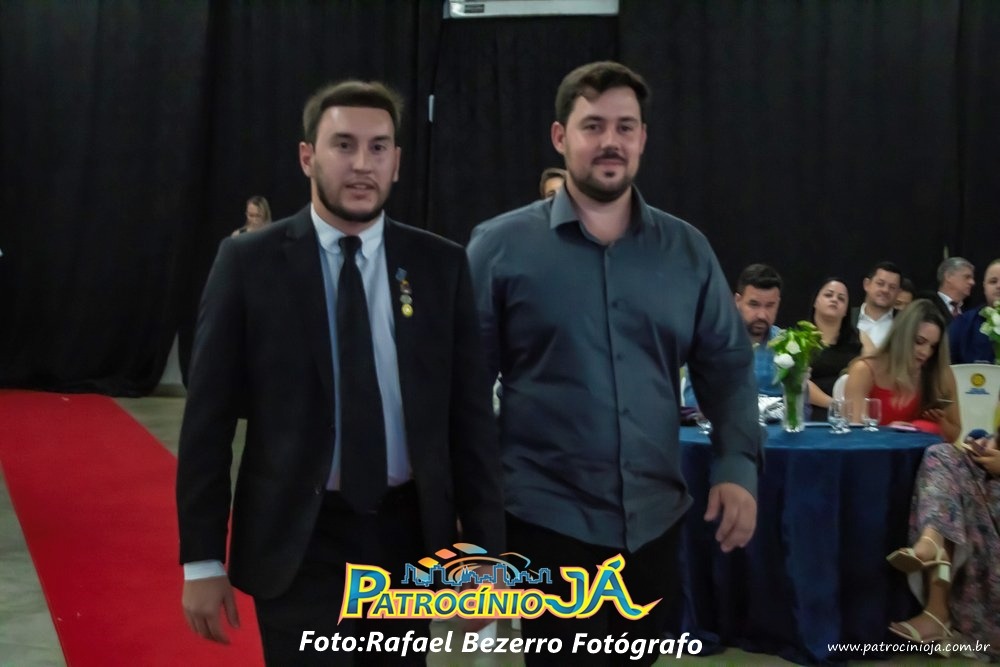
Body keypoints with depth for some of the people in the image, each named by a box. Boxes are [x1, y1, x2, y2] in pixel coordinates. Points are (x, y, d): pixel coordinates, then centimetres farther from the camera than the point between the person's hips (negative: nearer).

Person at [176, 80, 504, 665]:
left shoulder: (441, 265, 0)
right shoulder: (249, 262, -4)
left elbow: (470, 414, 1)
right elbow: (210, 417, -3)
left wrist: (485, 551, -1)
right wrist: (202, 558, -6)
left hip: (408, 535, 3)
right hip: (296, 539, -2)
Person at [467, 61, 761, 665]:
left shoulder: (688, 250, 5)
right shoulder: (500, 246, -4)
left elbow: (727, 365, 7)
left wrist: (738, 466, -7)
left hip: (656, 523, 4)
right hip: (547, 523, -4)